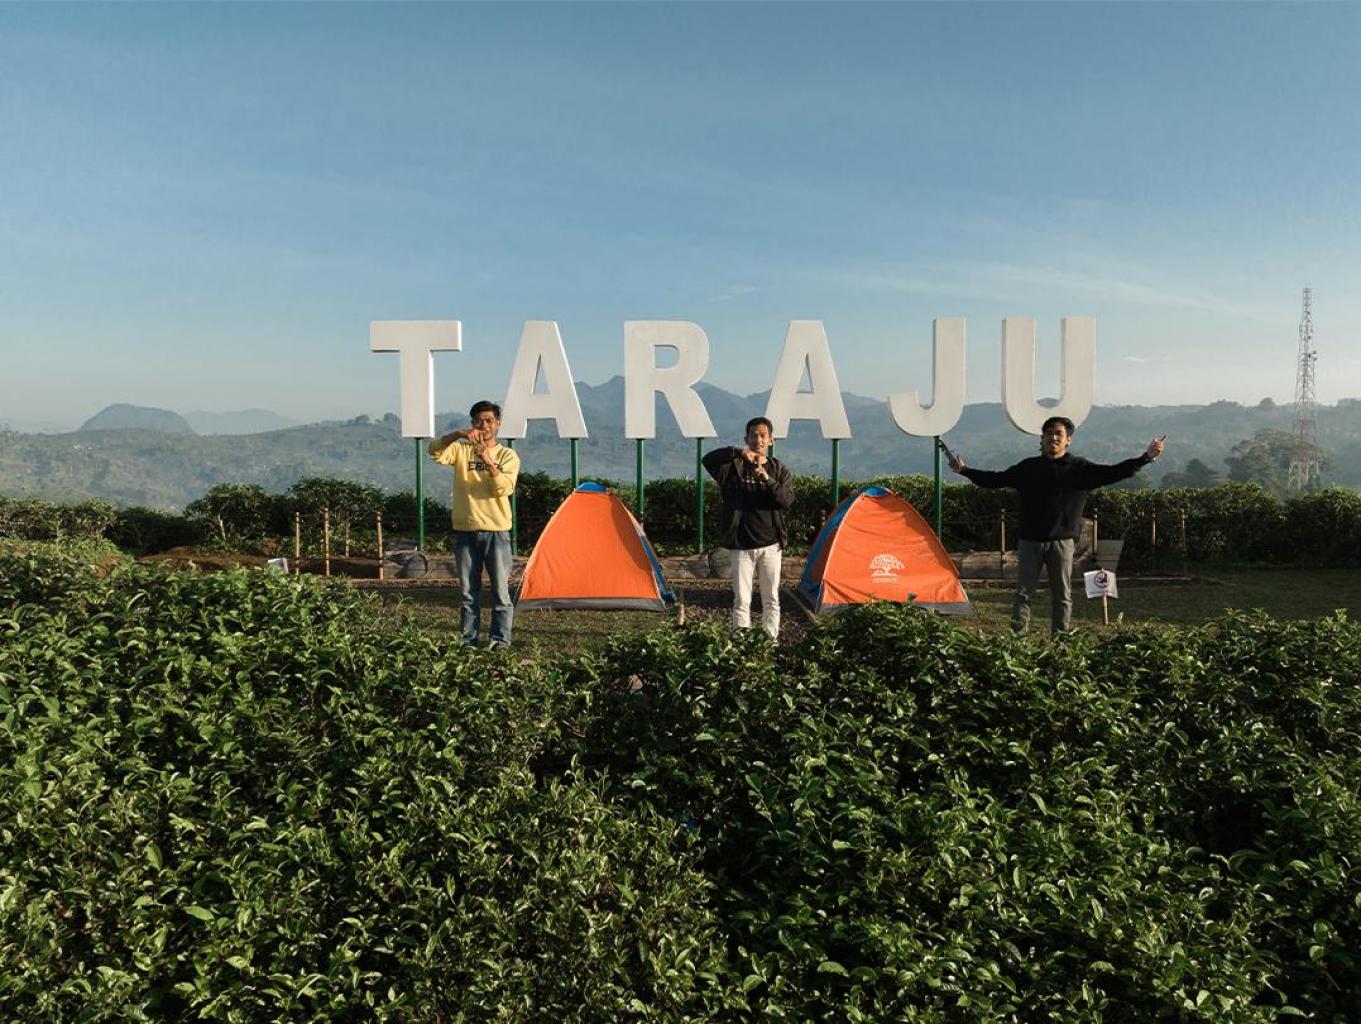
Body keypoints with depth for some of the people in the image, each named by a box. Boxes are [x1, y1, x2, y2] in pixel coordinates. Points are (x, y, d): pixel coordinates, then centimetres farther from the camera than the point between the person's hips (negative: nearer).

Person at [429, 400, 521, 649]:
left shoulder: (508, 456, 2)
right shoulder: (461, 450, 6)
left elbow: (504, 488, -13)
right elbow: (435, 451, -14)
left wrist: (489, 461, -26)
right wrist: (458, 434, -28)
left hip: (496, 531, -2)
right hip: (465, 531, 2)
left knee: (500, 590, 0)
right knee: (467, 591, 8)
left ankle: (500, 639, 8)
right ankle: (468, 638, 17)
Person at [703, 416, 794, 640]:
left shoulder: (779, 469, 6)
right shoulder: (735, 466, 0)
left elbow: (787, 500, -8)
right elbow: (708, 460, -19)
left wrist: (768, 480, -24)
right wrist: (737, 453, -32)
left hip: (770, 545, 2)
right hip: (741, 545, -2)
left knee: (771, 600, 9)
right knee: (741, 600, 1)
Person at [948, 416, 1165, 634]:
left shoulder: (1080, 468, 4)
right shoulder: (1028, 467, 9)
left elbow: (1113, 473, -2)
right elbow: (995, 479, 13)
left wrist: (1146, 457, -11)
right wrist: (964, 470, 10)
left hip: (1062, 541, 0)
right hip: (1030, 540, 1)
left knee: (1062, 595, 6)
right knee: (1023, 593, 0)